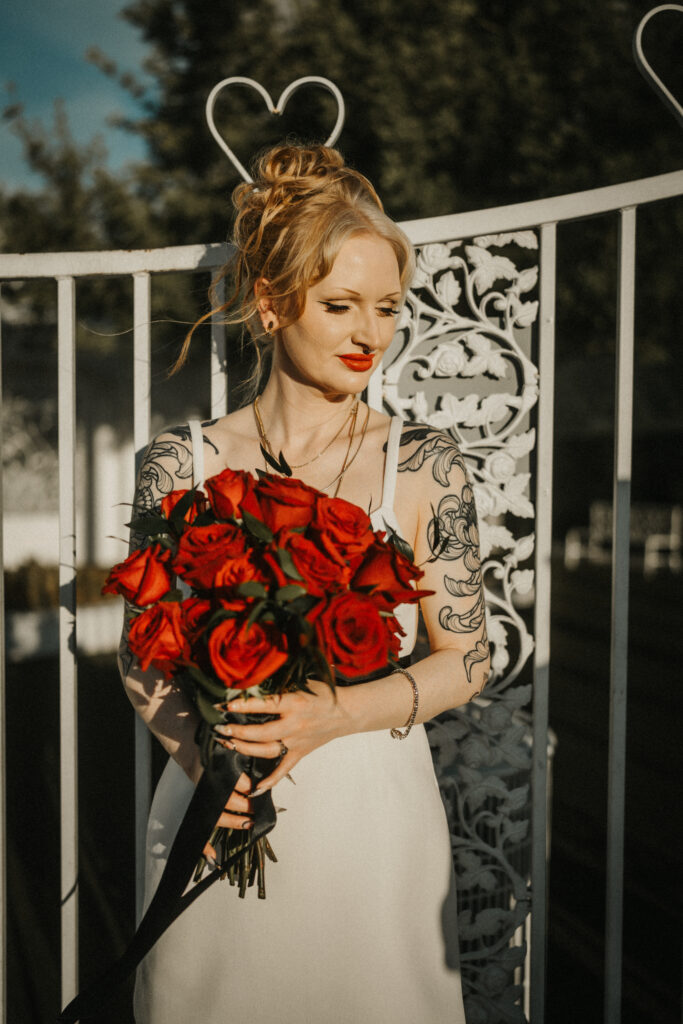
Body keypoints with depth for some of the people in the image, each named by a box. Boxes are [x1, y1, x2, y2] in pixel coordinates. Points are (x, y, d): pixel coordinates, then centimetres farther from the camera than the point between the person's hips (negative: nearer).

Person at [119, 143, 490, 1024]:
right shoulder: (180, 466, -4)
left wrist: (335, 714, -17)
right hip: (220, 824, 0)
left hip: (374, 822, 0)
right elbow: (142, 655, 3)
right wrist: (197, 750, -16)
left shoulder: (424, 465, -5)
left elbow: (465, 660, -2)